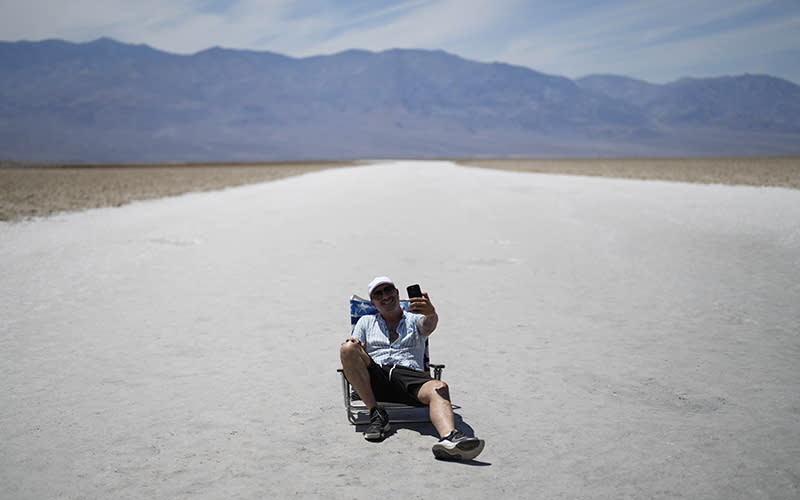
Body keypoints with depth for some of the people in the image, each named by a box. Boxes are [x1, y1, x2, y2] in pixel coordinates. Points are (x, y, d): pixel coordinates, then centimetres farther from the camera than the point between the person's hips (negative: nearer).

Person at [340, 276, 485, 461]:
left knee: (439, 388, -33)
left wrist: (431, 314, -30)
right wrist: (353, 346, -9)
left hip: (409, 375, -1)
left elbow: (428, 326, -3)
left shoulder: (415, 319, 22)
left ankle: (449, 438, -64)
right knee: (347, 347, -27)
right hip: (376, 377, 1)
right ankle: (376, 414, -24)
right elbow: (350, 355, 18)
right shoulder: (365, 322, 28)